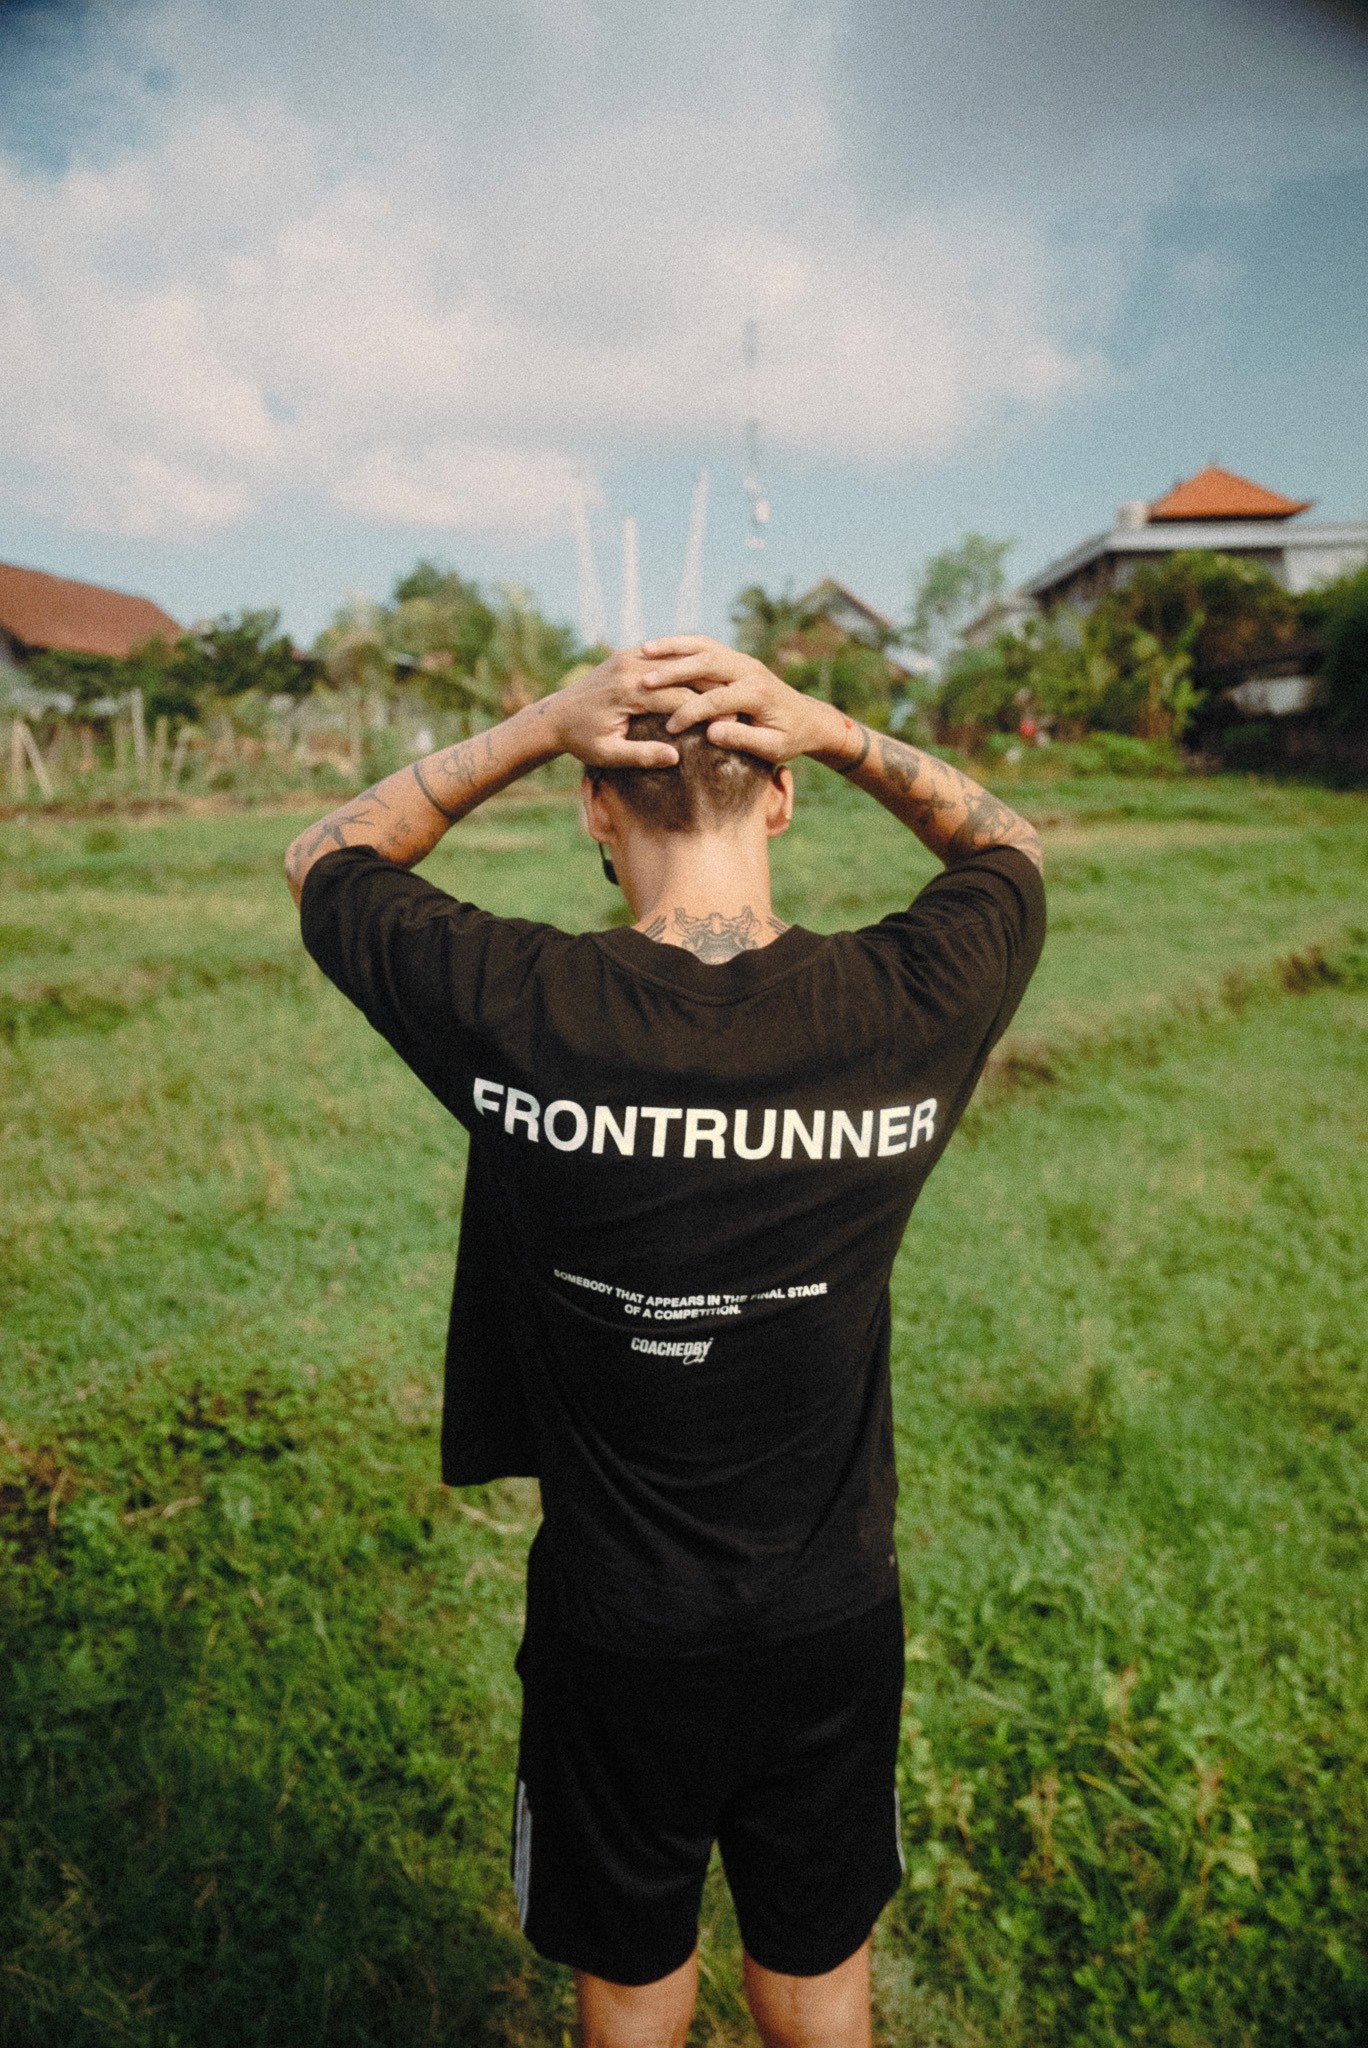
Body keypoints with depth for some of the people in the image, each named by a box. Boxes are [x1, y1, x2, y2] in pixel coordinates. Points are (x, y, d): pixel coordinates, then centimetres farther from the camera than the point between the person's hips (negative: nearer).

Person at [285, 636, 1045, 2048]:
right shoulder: (905, 1009, -19)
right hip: (832, 1625, 2)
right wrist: (829, 729, -11)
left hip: (617, 1633, -1)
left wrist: (542, 724, -15)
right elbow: (1008, 845, 5)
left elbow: (324, 857, -3)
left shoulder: (520, 1014, -24)